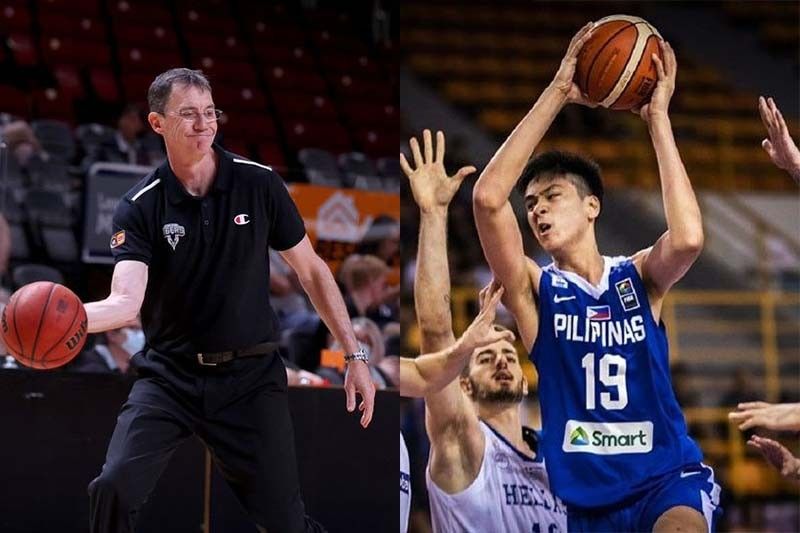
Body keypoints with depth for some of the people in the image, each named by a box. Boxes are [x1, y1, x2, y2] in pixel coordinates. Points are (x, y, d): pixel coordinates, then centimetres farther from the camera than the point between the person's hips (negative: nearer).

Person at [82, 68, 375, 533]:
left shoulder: (259, 185, -3)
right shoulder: (140, 207, -6)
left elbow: (311, 270, 6)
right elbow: (126, 300, -19)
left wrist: (355, 355, 3)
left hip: (251, 377, 0)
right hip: (169, 376, 0)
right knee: (113, 488, -20)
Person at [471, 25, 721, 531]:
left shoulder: (638, 277, 3)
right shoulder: (535, 290, 3)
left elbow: (689, 239, -21)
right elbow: (488, 197, -14)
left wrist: (658, 118, -15)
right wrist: (557, 94, -13)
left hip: (668, 476, -2)